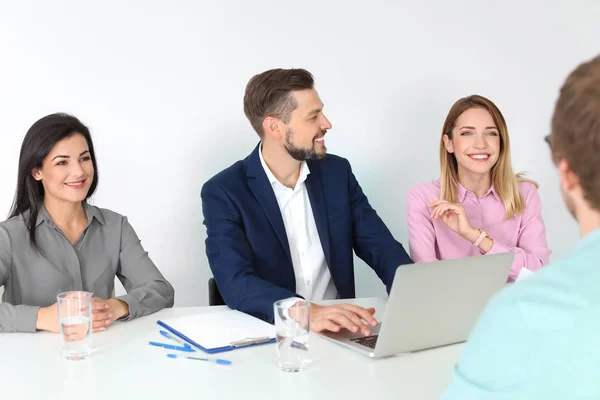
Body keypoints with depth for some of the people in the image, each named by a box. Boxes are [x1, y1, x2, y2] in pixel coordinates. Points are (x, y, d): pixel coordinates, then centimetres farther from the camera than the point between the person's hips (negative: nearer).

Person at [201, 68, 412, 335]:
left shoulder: (337, 172, 5)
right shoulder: (223, 192, -8)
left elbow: (381, 247, 3)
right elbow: (236, 283, -20)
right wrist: (306, 312, -37)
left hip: (339, 330, 3)